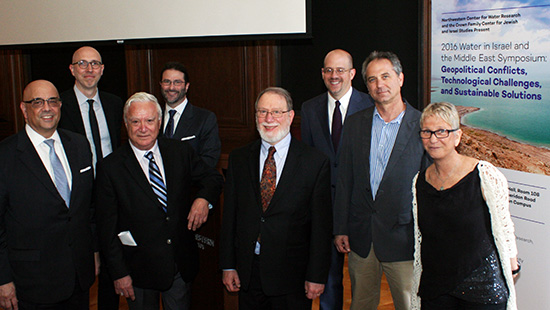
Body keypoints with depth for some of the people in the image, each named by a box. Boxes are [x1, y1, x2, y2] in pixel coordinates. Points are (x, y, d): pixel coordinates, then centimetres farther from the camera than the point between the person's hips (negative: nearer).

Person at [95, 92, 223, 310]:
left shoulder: (180, 152, -2)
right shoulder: (110, 167, -10)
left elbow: (213, 178, 11)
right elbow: (107, 228, -8)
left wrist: (204, 198, -11)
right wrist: (119, 273, -9)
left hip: (182, 265, 3)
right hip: (140, 270, -3)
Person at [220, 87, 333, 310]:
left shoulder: (315, 162, -6)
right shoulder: (238, 159, 4)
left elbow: (321, 224, -6)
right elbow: (230, 214, 6)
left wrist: (317, 275, -8)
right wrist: (228, 266, 3)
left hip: (292, 275, -3)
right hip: (247, 273, 3)